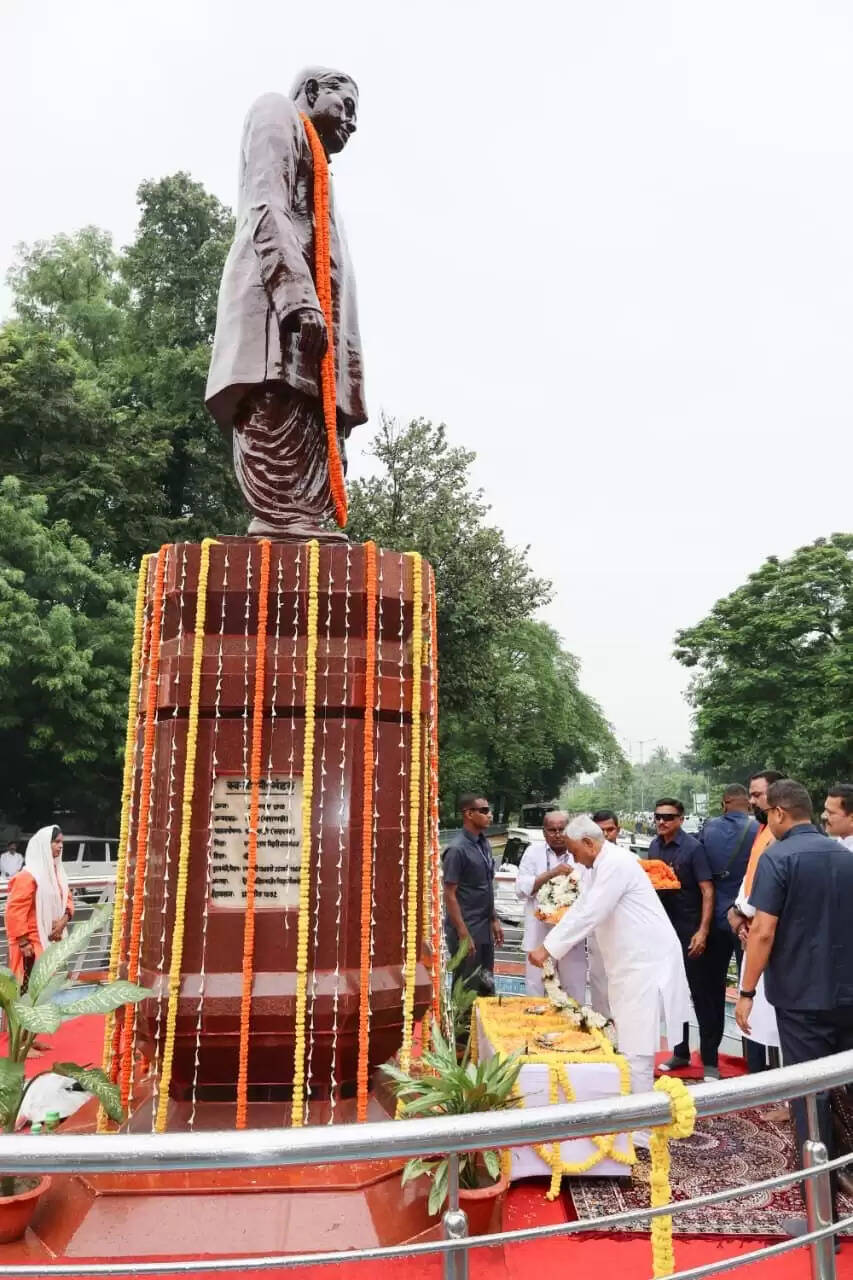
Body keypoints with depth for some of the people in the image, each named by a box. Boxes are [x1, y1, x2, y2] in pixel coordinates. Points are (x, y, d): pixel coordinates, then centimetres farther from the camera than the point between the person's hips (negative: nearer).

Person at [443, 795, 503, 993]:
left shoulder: (484, 843, 7)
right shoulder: (457, 849, -17)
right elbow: (449, 895, -17)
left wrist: (494, 920, 14)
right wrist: (463, 934, -18)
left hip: (485, 929, 8)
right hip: (467, 930, -7)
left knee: (486, 987, 16)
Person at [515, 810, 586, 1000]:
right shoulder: (534, 851, 1)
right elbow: (521, 889, -6)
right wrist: (551, 873, -17)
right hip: (540, 933, -1)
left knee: (575, 992, 10)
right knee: (536, 991, 6)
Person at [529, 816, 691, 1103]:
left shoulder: (616, 863, -21)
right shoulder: (600, 866, 11)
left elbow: (589, 915, -25)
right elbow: (580, 908, 13)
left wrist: (547, 948, -19)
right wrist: (548, 944, 4)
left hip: (646, 959, -10)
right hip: (627, 960, 10)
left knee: (636, 1042, -5)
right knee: (627, 1036, 17)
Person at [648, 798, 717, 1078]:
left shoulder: (692, 848, -13)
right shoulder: (654, 846, 5)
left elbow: (707, 891, -16)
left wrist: (703, 932, -21)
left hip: (689, 931, -6)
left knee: (700, 994, 1)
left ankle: (710, 1061, 11)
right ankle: (680, 1052, 28)